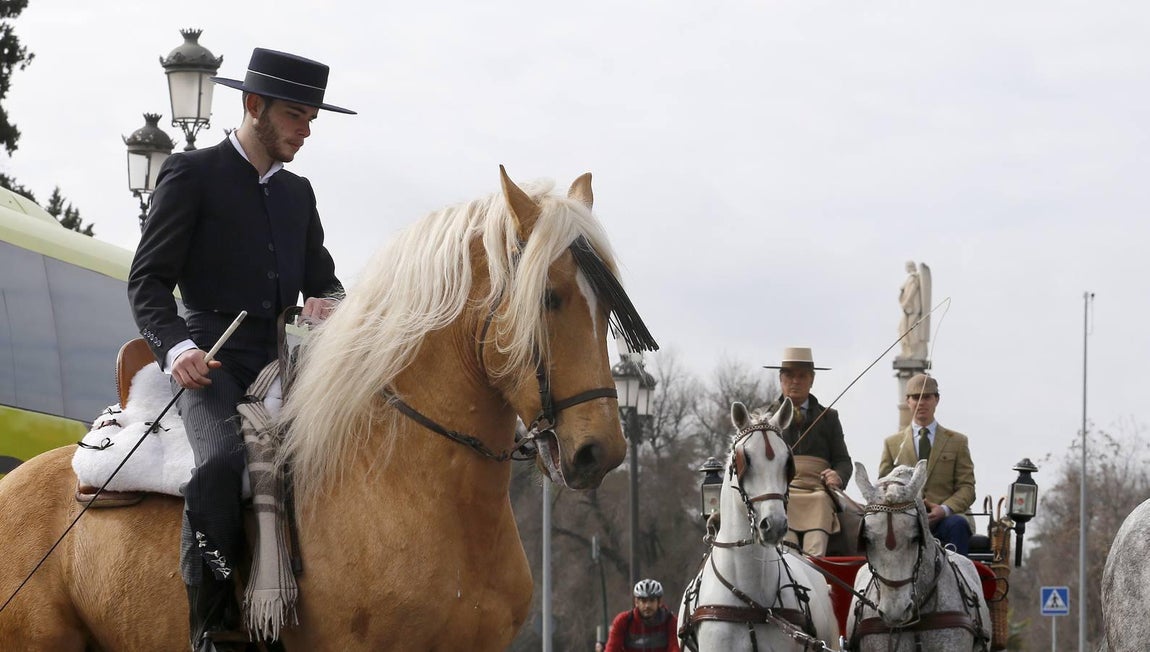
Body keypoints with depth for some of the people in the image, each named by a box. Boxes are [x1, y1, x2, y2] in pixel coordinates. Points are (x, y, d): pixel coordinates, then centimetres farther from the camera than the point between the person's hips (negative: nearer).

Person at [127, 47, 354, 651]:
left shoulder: (298, 192, 22)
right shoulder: (192, 173, 3)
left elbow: (322, 279, 27)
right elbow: (147, 280, -3)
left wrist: (325, 302, 1)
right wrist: (176, 346, -21)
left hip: (282, 362, 7)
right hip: (211, 362, -7)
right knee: (223, 465, -34)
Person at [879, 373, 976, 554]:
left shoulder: (957, 441, 17)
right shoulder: (892, 443, 20)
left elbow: (967, 487, 8)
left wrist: (945, 509, -13)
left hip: (944, 518, 0)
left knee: (958, 525, -37)